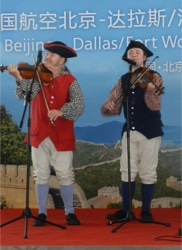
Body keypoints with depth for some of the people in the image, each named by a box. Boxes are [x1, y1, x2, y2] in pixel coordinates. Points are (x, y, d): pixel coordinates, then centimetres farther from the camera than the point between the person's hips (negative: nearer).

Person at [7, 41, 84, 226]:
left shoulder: (70, 81, -1)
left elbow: (79, 105, -16)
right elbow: (26, 94, -16)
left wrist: (61, 111, -34)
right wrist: (20, 79, -34)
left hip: (61, 136, -1)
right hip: (39, 135, 1)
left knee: (65, 175, 3)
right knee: (41, 175, 7)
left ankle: (69, 212, 16)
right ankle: (42, 213, 17)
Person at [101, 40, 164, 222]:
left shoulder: (153, 77, -5)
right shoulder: (124, 79, 9)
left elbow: (154, 106, -18)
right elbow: (115, 104, 4)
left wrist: (150, 89, -37)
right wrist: (107, 107, -19)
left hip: (150, 131, -4)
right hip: (130, 130, 4)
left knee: (147, 172, 1)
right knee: (127, 171, 5)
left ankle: (146, 211, 12)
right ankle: (126, 210, 13)